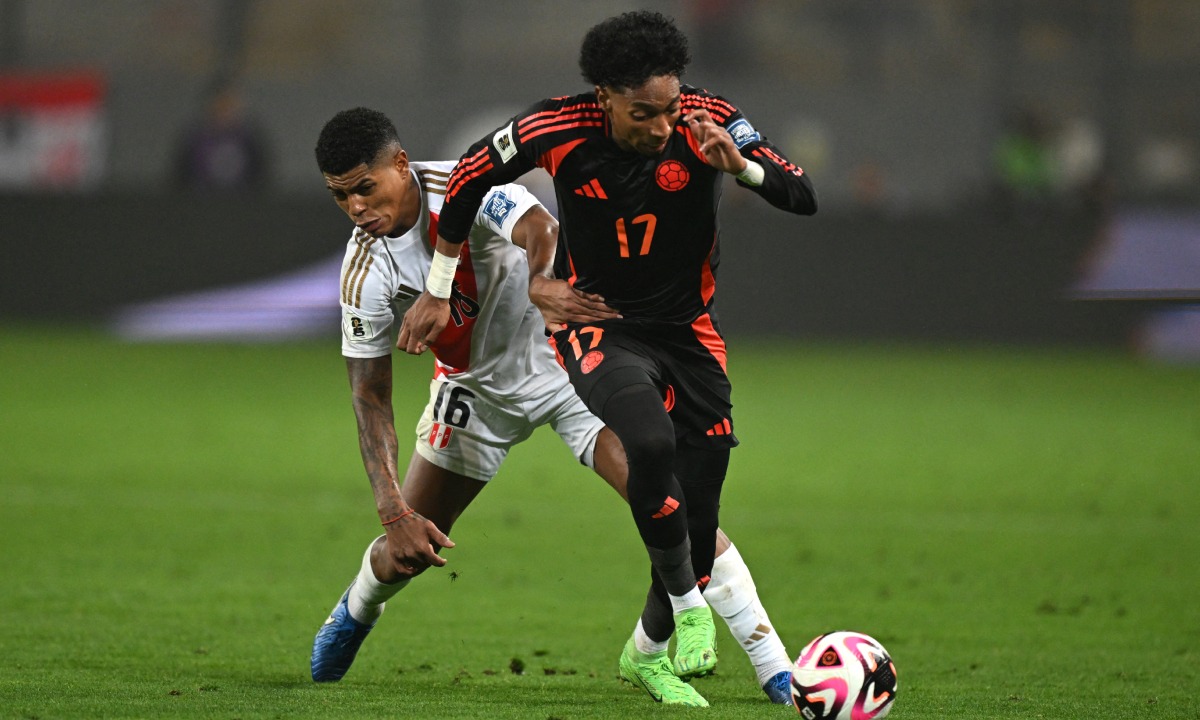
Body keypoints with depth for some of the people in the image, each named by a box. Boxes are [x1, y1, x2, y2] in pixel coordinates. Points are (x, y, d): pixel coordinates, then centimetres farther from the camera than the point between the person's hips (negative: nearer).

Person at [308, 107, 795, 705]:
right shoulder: (364, 271, -16)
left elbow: (543, 234, -44)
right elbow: (370, 395, -11)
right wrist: (393, 511, -21)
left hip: (565, 359, -3)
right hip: (475, 383, 3)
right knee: (404, 552, 5)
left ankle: (776, 670, -16)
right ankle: (356, 611, 45)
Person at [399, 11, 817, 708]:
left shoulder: (708, 122, -16)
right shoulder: (560, 129, -18)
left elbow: (803, 196, -18)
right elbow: (471, 177, -1)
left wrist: (740, 165, -38)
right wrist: (439, 292, 5)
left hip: (690, 331, 2)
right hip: (600, 328, -2)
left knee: (697, 515, 2)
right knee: (651, 442, -34)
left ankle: (648, 650, 30)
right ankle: (688, 601, -14)